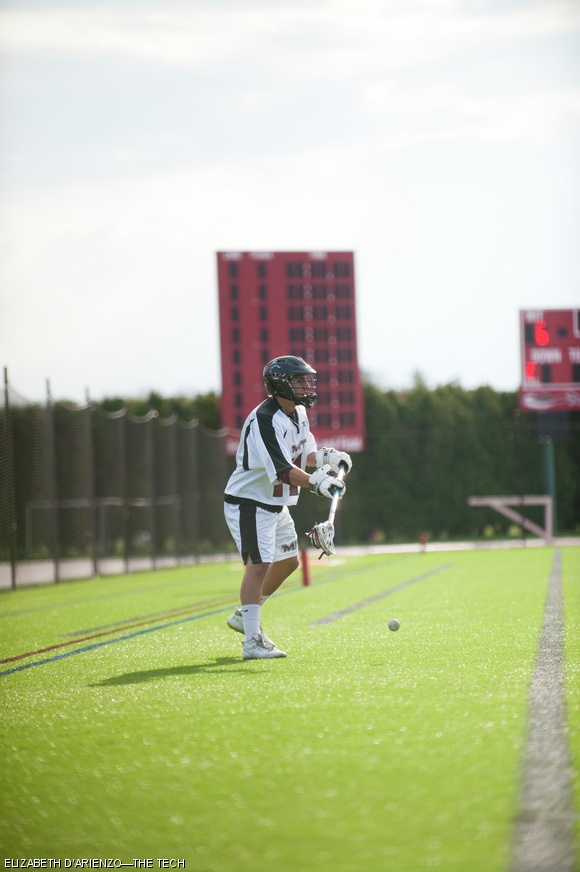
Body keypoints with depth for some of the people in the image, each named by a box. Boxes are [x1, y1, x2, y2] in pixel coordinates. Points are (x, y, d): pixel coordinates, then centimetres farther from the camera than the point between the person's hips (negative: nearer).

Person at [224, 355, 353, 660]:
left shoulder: (299, 413, 6)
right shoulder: (265, 420, -25)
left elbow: (303, 454, 15)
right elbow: (283, 470, -33)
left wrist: (325, 456, -5)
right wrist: (317, 482, -46)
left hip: (276, 504, 10)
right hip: (249, 502, -10)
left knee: (288, 561, 18)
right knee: (259, 564, -18)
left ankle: (244, 616, 32)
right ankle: (252, 641, -21)